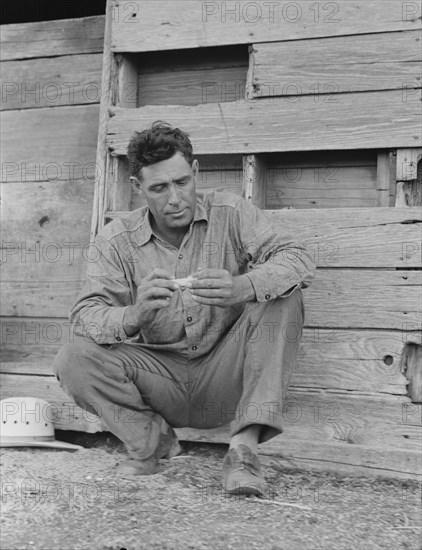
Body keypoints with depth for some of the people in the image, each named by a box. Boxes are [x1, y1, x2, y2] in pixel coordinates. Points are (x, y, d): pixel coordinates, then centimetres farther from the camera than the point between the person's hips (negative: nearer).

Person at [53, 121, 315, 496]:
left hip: (225, 376, 0)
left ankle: (245, 446, -26)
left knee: (282, 297, -24)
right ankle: (153, 440, 3)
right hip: (161, 374, 1)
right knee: (74, 360, -21)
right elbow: (85, 314, -14)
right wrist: (133, 316, -38)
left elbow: (299, 260, -18)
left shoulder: (230, 213, -6)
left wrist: (242, 287, -39)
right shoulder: (118, 240, -5)